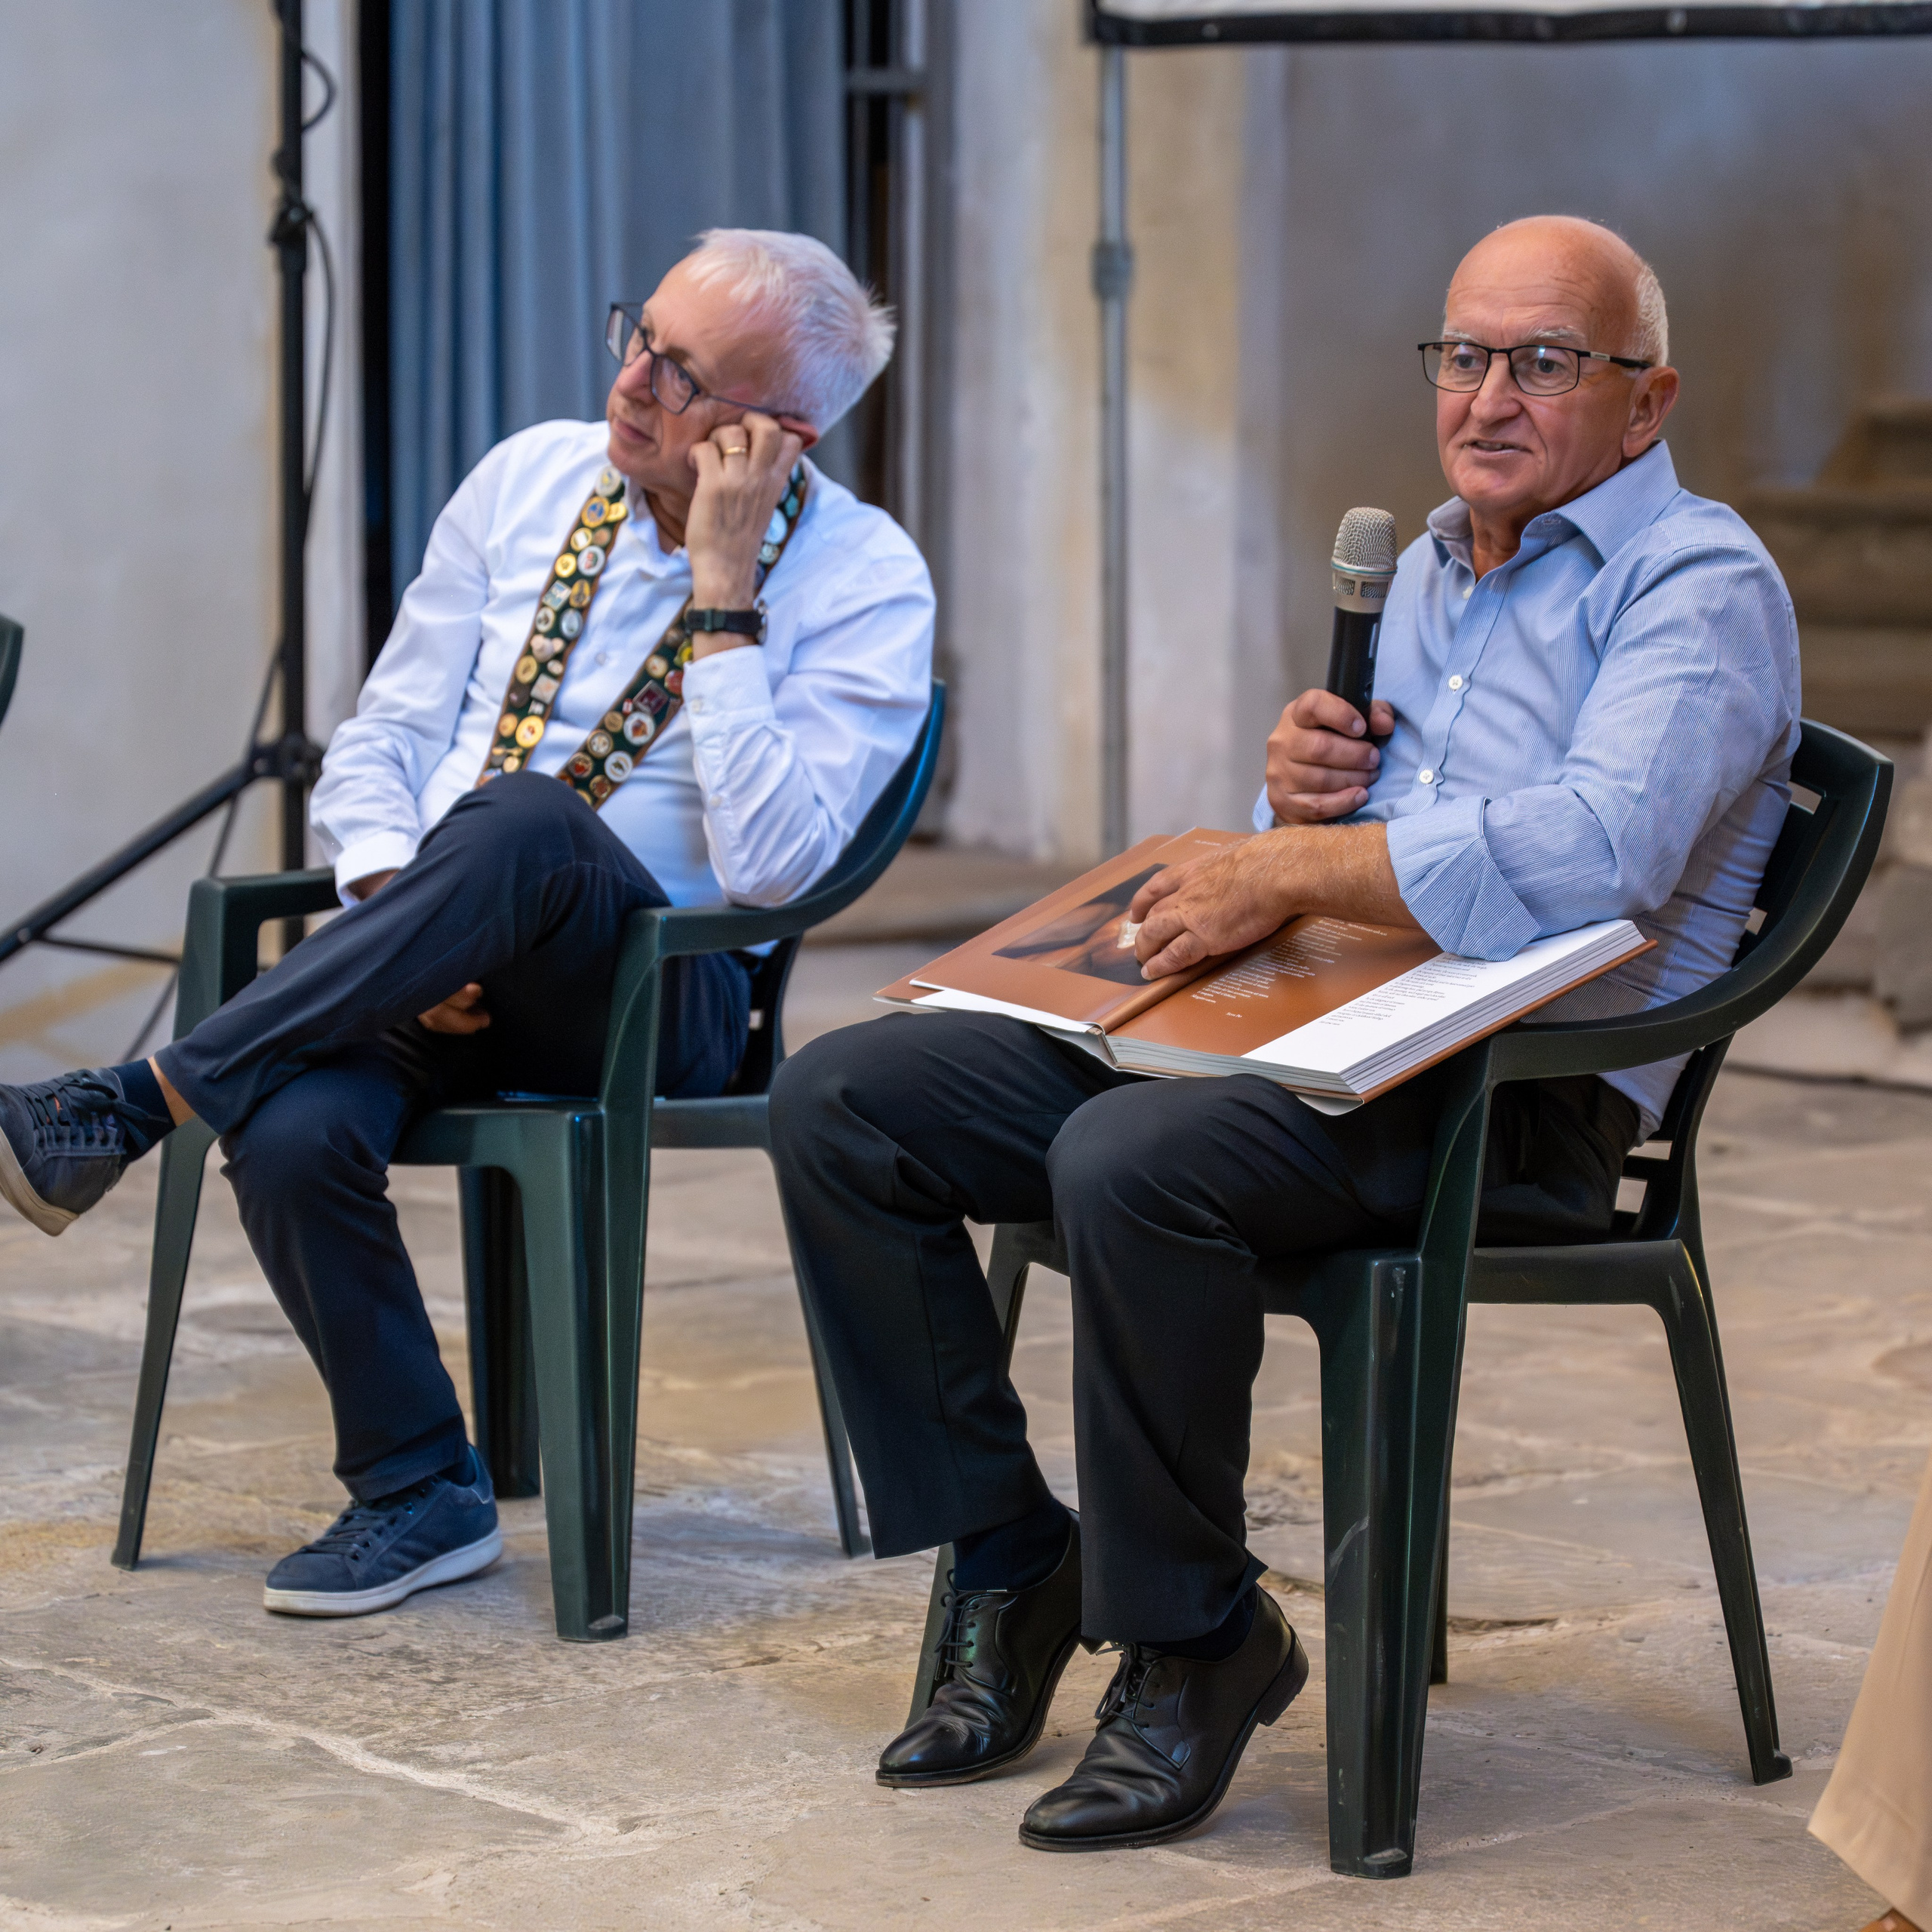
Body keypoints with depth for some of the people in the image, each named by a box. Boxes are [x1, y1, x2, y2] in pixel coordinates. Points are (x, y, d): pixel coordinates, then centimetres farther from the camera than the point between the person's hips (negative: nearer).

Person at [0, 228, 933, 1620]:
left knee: (522, 822, -37)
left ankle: (132, 1109, -29)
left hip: (657, 989, -3)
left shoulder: (867, 584, -5)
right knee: (293, 1132, -30)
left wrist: (722, 588, -19)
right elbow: (383, 737, 11)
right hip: (425, 971, 4)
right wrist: (401, 903, -10)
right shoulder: (533, 478, 8)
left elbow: (765, 865, -19)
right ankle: (420, 1493, -8)